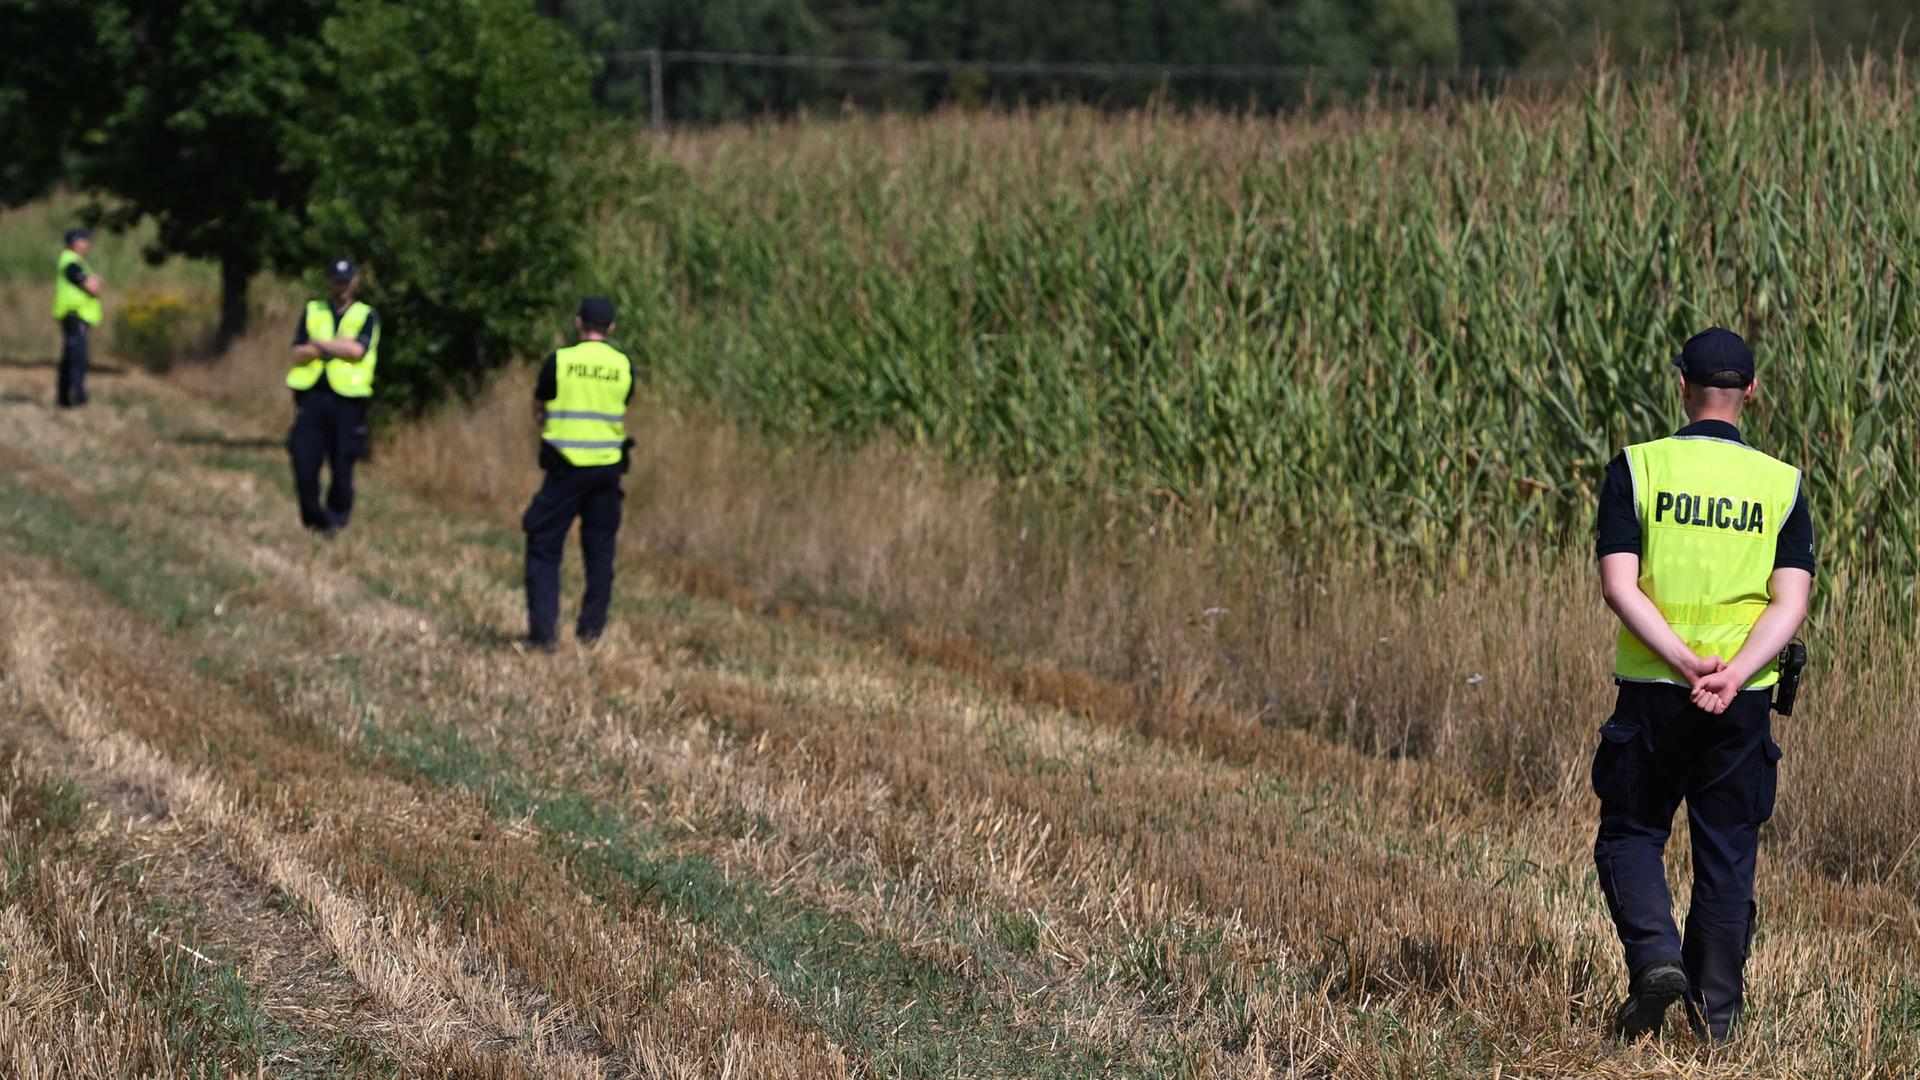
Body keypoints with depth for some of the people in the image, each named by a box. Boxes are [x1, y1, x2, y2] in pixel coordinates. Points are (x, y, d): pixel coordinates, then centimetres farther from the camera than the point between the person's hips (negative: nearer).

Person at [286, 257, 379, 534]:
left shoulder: (366, 316, 9)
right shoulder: (312, 311, 16)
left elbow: (357, 350, -9)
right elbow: (298, 353, 3)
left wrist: (319, 343, -2)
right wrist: (340, 346, -5)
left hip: (347, 399, -2)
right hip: (312, 395, 2)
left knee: (342, 465, -3)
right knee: (304, 461, -6)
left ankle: (336, 520, 10)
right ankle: (312, 519, 9)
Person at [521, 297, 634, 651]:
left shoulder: (559, 362, -7)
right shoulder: (623, 366, 1)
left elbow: (539, 413, 4)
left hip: (566, 467, -3)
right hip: (608, 466, 3)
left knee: (543, 548, 3)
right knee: (599, 549, 16)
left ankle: (542, 632, -5)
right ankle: (591, 628, 19)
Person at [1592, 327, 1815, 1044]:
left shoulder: (1637, 468, -2)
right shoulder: (1782, 484, 3)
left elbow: (1619, 586, -12)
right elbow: (1792, 602, -7)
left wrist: (1688, 664, -17)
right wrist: (1733, 676, -16)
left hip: (1653, 691, -2)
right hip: (1745, 702, 2)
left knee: (1629, 835, 11)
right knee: (1727, 852, 11)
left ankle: (1655, 958, -11)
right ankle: (1717, 1008, 13)